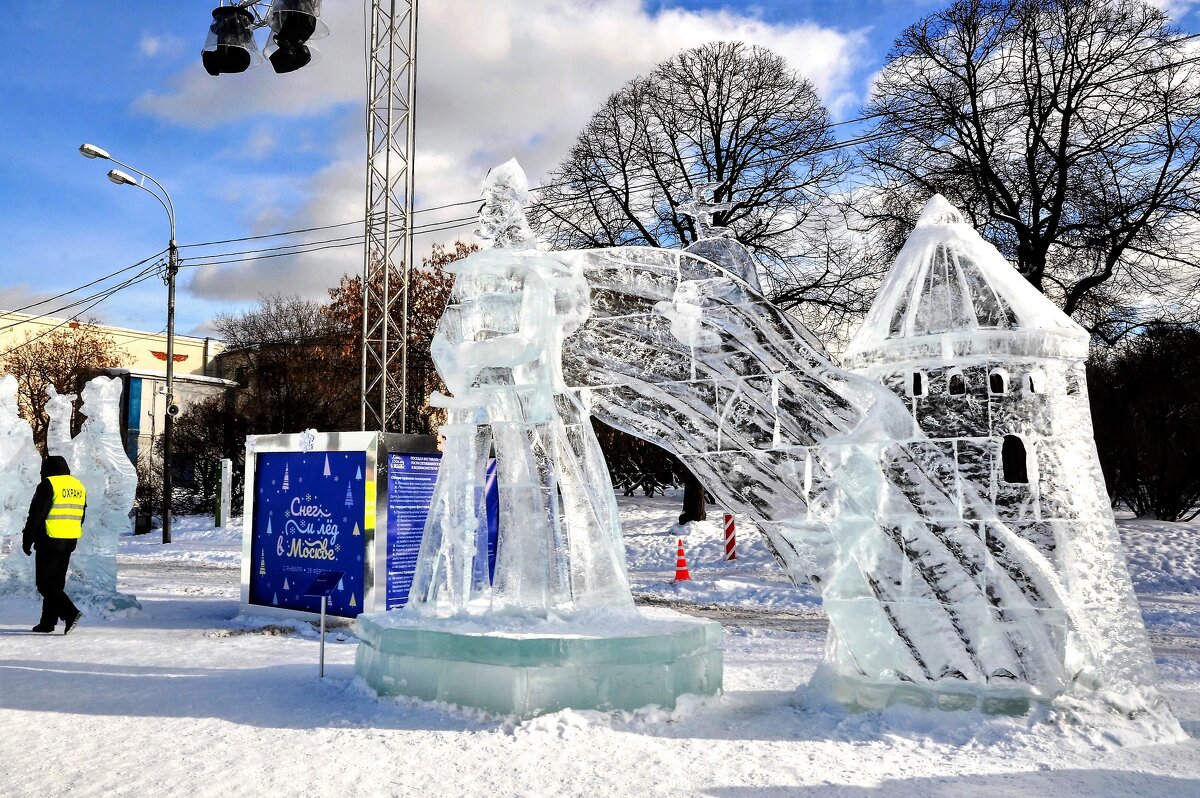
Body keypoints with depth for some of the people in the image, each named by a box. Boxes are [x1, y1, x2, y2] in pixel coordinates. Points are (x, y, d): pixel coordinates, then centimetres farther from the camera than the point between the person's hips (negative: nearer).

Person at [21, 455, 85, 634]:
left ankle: (71, 613, -19)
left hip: (49, 542, -7)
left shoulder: (48, 485, -10)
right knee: (57, 582, 14)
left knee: (45, 584, -4)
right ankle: (48, 622, 18)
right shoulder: (79, 486, 13)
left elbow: (35, 515, -12)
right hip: (70, 542, 8)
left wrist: (27, 540, -5)